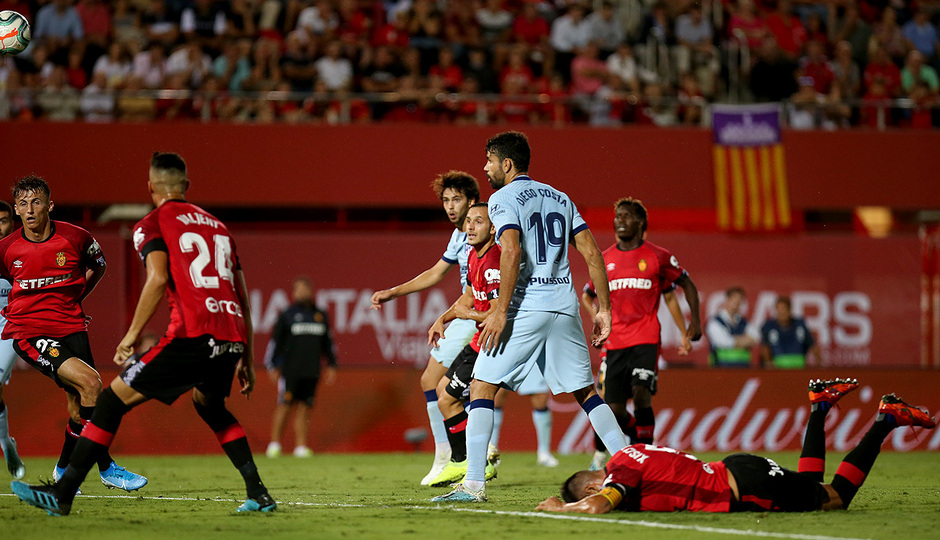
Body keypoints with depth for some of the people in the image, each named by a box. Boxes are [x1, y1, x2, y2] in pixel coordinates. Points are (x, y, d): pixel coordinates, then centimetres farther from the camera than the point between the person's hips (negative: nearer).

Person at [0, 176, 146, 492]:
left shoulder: (76, 238, -3)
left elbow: (98, 266, 18)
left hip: (71, 327, 3)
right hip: (28, 332, -3)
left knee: (77, 404, -3)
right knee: (89, 382, -22)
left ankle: (64, 470, 25)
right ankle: (106, 468, -13)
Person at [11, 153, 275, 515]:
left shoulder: (152, 224, 7)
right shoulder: (216, 226, 25)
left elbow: (158, 278, -11)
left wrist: (132, 335, -6)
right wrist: (246, 358, 27)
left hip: (193, 334, -6)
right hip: (232, 334, 6)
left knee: (115, 398, 2)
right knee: (209, 404, 33)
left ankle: (63, 494, -1)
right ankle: (258, 494, 22)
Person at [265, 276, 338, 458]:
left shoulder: (321, 315, 15)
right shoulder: (287, 315, 1)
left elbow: (327, 341, 23)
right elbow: (275, 341, 0)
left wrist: (331, 365, 19)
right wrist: (273, 366, -4)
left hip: (311, 371, 4)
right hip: (290, 369, -4)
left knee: (304, 408, 3)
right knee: (284, 406, -7)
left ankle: (300, 446, 5)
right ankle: (274, 444, -1)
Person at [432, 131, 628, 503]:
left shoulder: (503, 199, -2)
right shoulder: (559, 198, 18)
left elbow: (512, 252, -18)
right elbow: (591, 253, 13)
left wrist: (500, 311, -19)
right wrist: (603, 309, 14)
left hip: (525, 306, -6)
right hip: (564, 305, 6)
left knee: (482, 387, -1)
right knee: (585, 391, 13)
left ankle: (473, 484, -9)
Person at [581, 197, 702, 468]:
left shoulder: (658, 257, 2)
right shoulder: (604, 259, 11)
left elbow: (687, 285, 13)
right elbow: (587, 295, 26)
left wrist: (695, 320, 3)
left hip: (646, 339, -3)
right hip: (615, 342, 3)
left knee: (641, 395, -21)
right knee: (614, 409, -1)